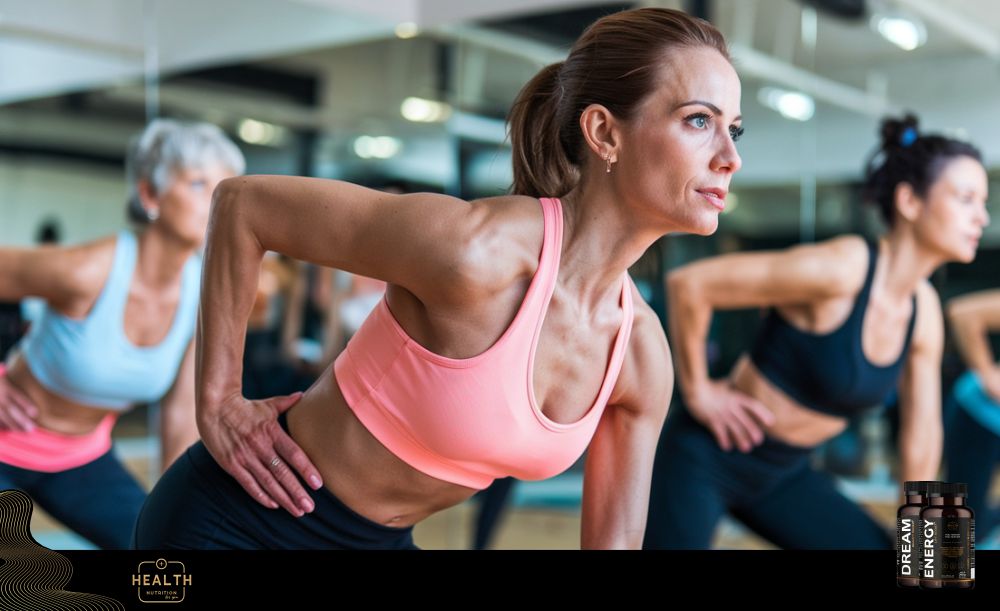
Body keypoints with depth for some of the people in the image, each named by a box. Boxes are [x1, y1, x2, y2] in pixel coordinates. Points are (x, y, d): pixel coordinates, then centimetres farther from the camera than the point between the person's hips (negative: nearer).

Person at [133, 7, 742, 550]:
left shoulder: (642, 355, -9)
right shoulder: (476, 249, -29)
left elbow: (616, 538, 1)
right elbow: (241, 201, -18)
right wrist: (217, 406, -12)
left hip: (381, 540, 7)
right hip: (232, 524, -6)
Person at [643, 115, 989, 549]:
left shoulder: (925, 311, -1)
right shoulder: (839, 269, -25)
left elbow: (921, 436, 7)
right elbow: (688, 283, -26)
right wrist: (697, 393, -16)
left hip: (783, 476, 8)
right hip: (705, 459, -8)